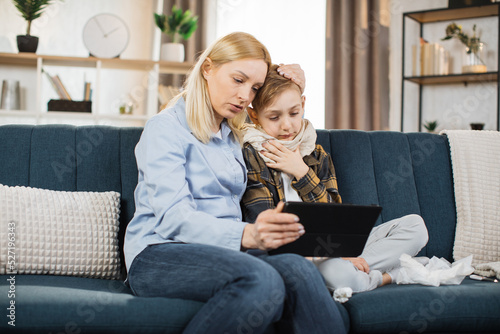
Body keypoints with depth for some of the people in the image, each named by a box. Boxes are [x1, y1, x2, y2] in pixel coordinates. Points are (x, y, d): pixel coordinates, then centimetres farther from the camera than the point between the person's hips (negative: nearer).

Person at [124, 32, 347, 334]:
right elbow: (173, 218, -15)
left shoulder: (235, 133, 21)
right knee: (263, 281, -37)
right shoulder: (166, 128, -1)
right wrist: (246, 234, -31)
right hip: (160, 255, -6)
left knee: (299, 269, -30)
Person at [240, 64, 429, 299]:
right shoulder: (250, 157, -4)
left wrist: (302, 174, -7)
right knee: (336, 272, -40)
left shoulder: (317, 155, 14)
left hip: (328, 247, 6)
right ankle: (387, 276, -10)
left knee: (414, 226, -3)